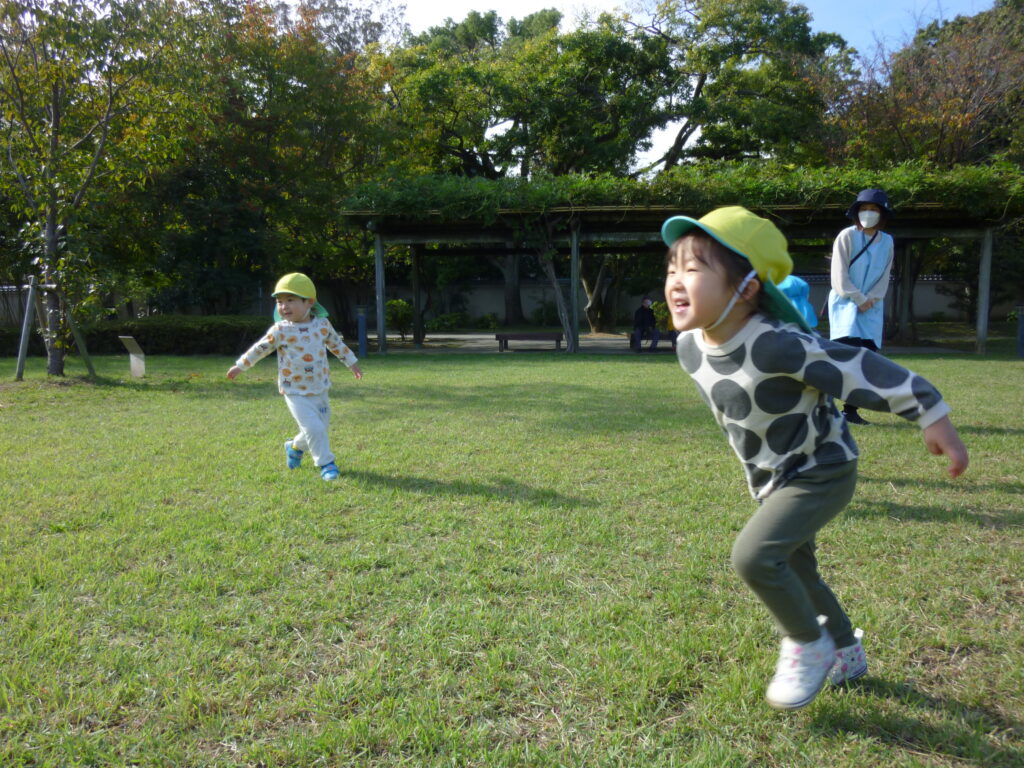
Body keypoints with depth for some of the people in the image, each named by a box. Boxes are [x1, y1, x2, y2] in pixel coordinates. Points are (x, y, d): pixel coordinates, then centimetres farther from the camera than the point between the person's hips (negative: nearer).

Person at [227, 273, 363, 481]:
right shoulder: (280, 330, -12)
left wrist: (352, 362, 24)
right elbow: (260, 348, 0)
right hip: (296, 393, -4)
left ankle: (295, 447, 43)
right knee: (313, 428, -14)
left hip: (319, 390, 5)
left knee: (322, 426, 16)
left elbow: (336, 344, 15)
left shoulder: (322, 324, -2)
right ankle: (326, 463, 5)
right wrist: (240, 365, 7)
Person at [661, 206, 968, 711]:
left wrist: (932, 416, -23)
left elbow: (860, 368, -28)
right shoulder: (689, 346, -8)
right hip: (770, 478, 8)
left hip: (822, 471, -8)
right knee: (795, 572, 21)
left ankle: (810, 645, 6)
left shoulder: (777, 344, -34)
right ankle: (846, 654, 47)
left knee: (754, 556, -23)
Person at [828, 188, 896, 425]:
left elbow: (884, 279, 10)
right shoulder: (846, 237, -4)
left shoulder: (887, 242, 10)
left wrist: (869, 301, -5)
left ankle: (851, 410, 5)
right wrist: (859, 299, -10)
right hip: (845, 304, -5)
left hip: (872, 308, 5)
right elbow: (840, 277, -8)